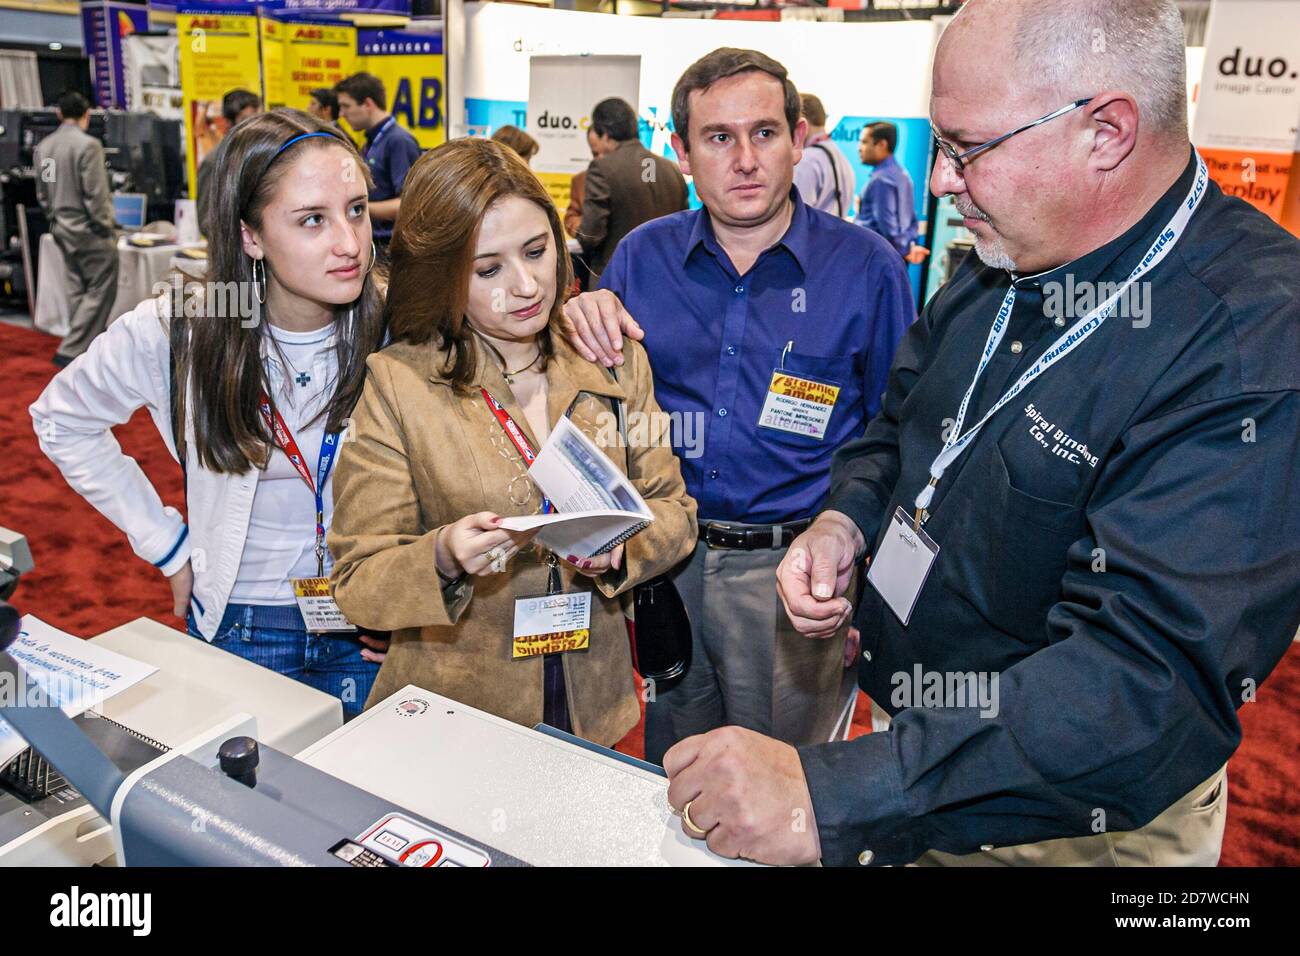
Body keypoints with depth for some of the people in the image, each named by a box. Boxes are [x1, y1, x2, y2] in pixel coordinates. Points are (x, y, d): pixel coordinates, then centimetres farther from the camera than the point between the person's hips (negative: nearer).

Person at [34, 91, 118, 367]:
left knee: (78, 290, 15)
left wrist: (55, 219, 23)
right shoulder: (88, 145, -16)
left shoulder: (43, 147, 7)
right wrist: (105, 228, -8)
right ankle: (70, 350, -8)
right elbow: (95, 193, -17)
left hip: (61, 228, 8)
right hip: (88, 229, -8)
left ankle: (87, 345, 21)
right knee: (100, 290, -3)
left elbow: (42, 193, 13)